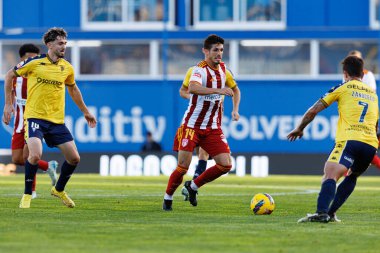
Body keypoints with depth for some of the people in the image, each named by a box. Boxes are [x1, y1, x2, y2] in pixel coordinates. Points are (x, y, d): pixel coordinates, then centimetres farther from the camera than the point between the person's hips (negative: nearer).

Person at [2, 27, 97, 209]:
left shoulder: (67, 68, 5)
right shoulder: (34, 62, -7)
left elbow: (73, 89, 25)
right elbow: (10, 75, 6)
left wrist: (85, 112, 30)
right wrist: (8, 104, 3)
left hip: (57, 120, 5)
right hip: (35, 117, -5)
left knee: (74, 158, 2)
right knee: (35, 155, -25)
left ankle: (59, 190, 28)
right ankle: (27, 195, -3)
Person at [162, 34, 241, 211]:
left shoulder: (223, 68, 5)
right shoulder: (200, 70, -18)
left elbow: (235, 89, 23)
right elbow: (192, 88, -41)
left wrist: (235, 109, 7)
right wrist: (218, 90, -47)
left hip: (213, 128, 6)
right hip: (192, 125, -6)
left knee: (225, 165, -6)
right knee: (183, 166, -9)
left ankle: (193, 186, 15)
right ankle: (167, 198, 16)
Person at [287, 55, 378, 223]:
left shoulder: (343, 88, 11)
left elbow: (313, 110, 12)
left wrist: (299, 129, 25)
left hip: (350, 139, -6)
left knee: (330, 176, -20)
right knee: (351, 176, 28)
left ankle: (321, 212, -43)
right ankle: (331, 213, 16)